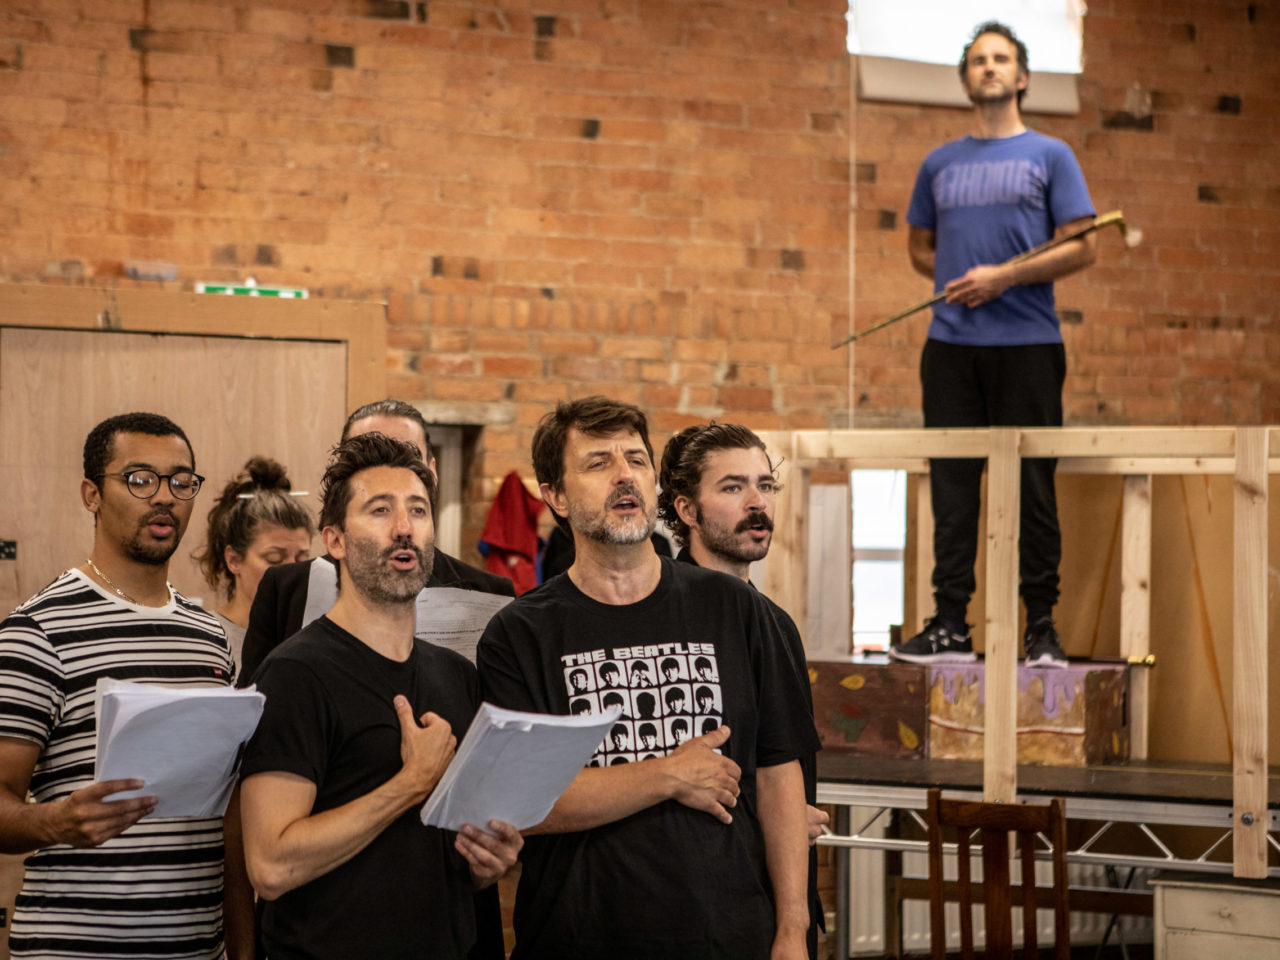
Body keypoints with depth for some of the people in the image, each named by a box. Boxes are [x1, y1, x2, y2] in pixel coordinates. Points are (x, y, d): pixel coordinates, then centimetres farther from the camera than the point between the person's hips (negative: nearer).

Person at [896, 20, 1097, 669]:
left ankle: (1042, 629, 2)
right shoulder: (940, 164, 16)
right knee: (952, 486, 3)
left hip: (1026, 345, -4)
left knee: (1032, 487, -2)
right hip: (951, 343, 4)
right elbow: (920, 246, 23)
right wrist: (956, 279, 3)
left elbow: (1082, 248, -2)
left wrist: (1005, 276, -12)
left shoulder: (1049, 156, 5)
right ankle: (950, 626, 6)